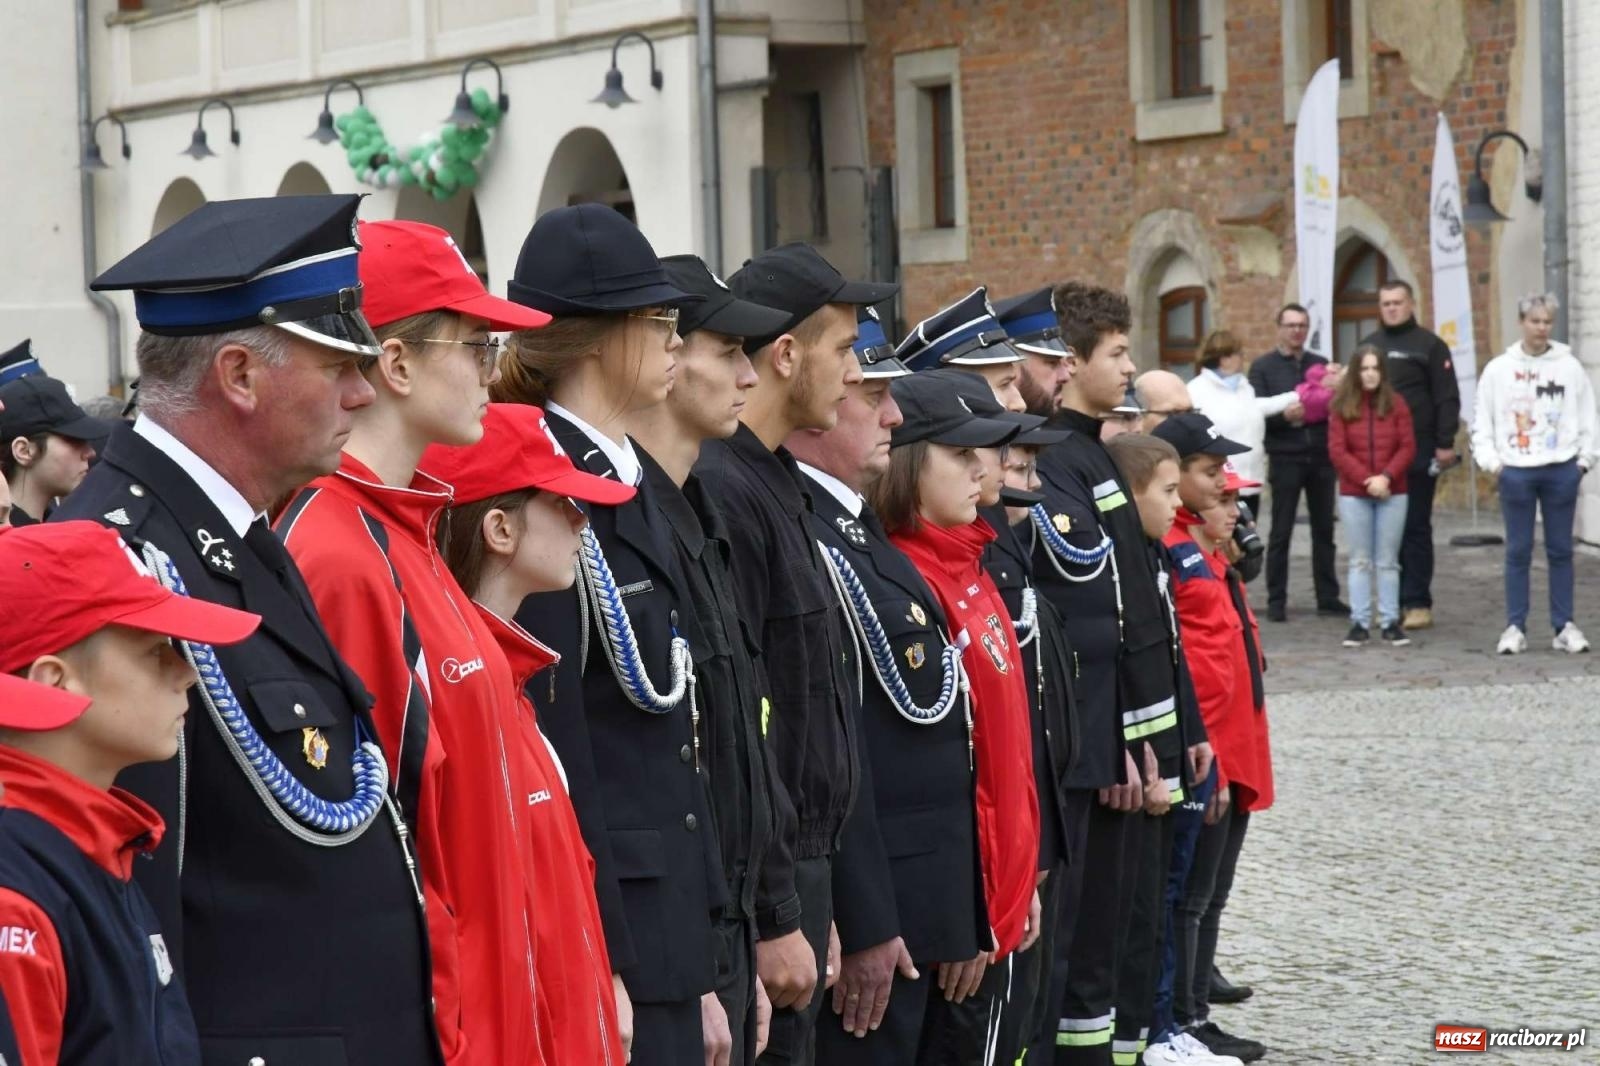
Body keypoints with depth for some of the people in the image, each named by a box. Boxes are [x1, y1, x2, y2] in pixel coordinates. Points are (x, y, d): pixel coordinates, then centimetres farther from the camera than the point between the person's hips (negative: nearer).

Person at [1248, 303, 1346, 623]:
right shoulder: (1263, 367, 4)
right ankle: (1276, 600, 4)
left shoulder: (1321, 365, 14)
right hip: (1286, 458, -3)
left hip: (1322, 456, 3)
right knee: (1281, 532, 0)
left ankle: (1328, 597, 12)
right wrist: (1284, 416, -21)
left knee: (1324, 530, 7)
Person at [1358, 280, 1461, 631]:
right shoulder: (1368, 345, 15)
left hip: (1417, 454, -5)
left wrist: (1445, 443, -12)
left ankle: (1418, 603, 2)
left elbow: (1447, 398, -4)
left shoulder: (1429, 345, 0)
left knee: (1415, 528, -1)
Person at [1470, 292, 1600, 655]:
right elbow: (1482, 421, 5)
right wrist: (1490, 460, -4)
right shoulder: (1498, 369, 3)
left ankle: (1564, 626, 10)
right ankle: (1515, 628, 6)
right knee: (1518, 551, 3)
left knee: (1560, 550, 5)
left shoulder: (1569, 367, 3)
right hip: (1516, 472, 0)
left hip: (1562, 470, 0)